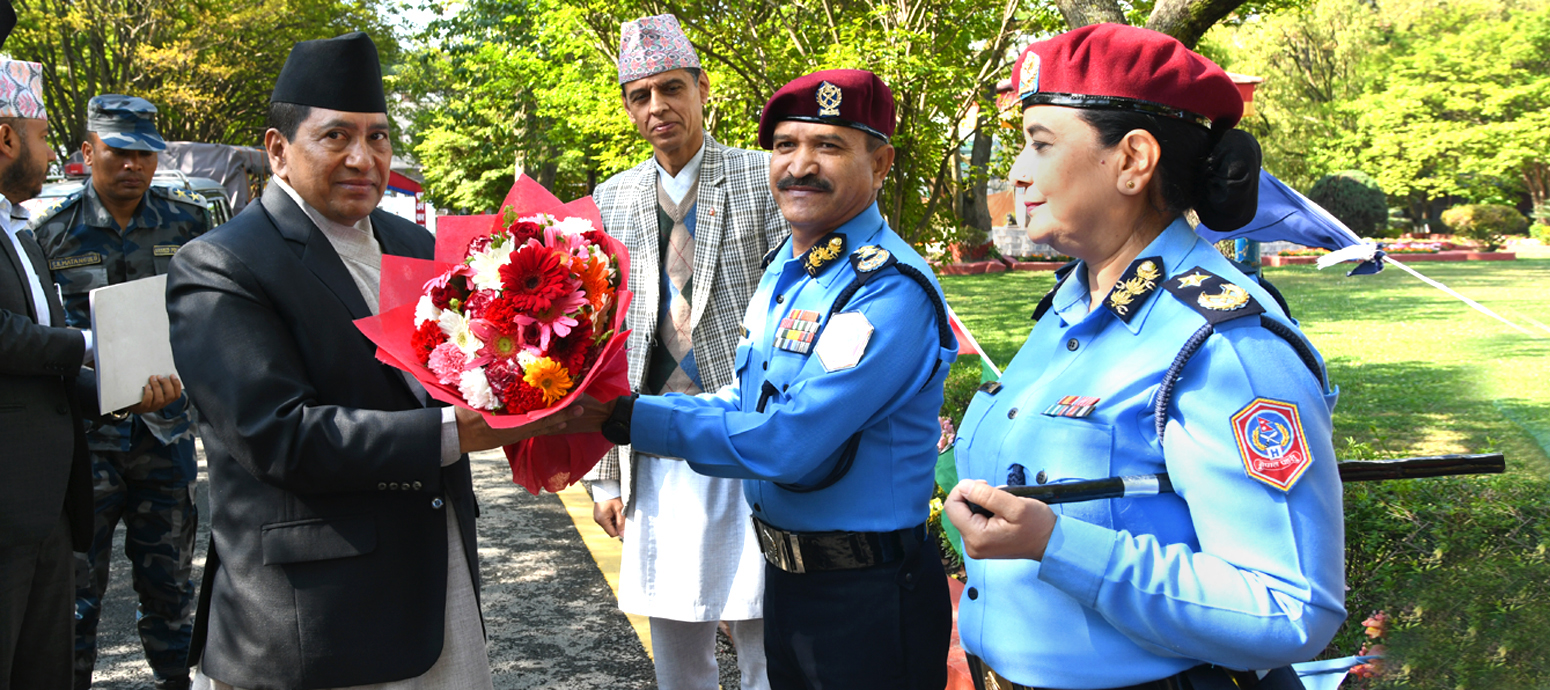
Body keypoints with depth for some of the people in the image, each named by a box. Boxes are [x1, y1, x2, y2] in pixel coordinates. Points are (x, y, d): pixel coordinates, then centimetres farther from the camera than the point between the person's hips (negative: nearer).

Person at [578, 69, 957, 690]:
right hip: (783, 571, 8)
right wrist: (607, 405, 1)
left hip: (865, 600, -8)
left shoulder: (891, 290, -22)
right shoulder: (783, 266, 8)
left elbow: (787, 442, -27)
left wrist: (629, 419, -24)